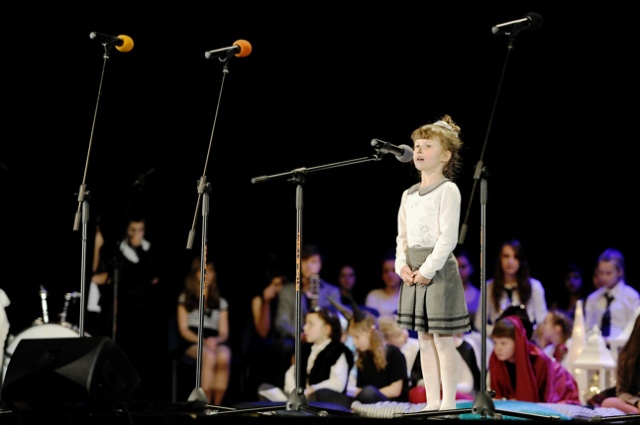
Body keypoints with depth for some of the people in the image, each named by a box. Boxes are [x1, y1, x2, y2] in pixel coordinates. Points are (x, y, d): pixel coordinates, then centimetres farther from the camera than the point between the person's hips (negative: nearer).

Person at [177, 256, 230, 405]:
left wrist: (216, 341, -11)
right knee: (209, 356, -37)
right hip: (192, 342, -2)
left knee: (224, 356, -35)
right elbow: (183, 329, 6)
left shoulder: (221, 302, 24)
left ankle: (216, 403, -34)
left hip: (215, 341, 2)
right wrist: (203, 341, -12)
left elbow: (224, 332, 14)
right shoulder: (185, 298, 17)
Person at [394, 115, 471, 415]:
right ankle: (432, 402, 17)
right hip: (414, 272, 7)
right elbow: (402, 236, 14)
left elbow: (448, 237, -15)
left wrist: (427, 270, -18)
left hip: (439, 269, -7)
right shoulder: (409, 195, 13)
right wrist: (402, 265, -3)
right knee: (424, 339, 10)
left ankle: (448, 403, 2)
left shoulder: (448, 190, -9)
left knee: (442, 339, -4)